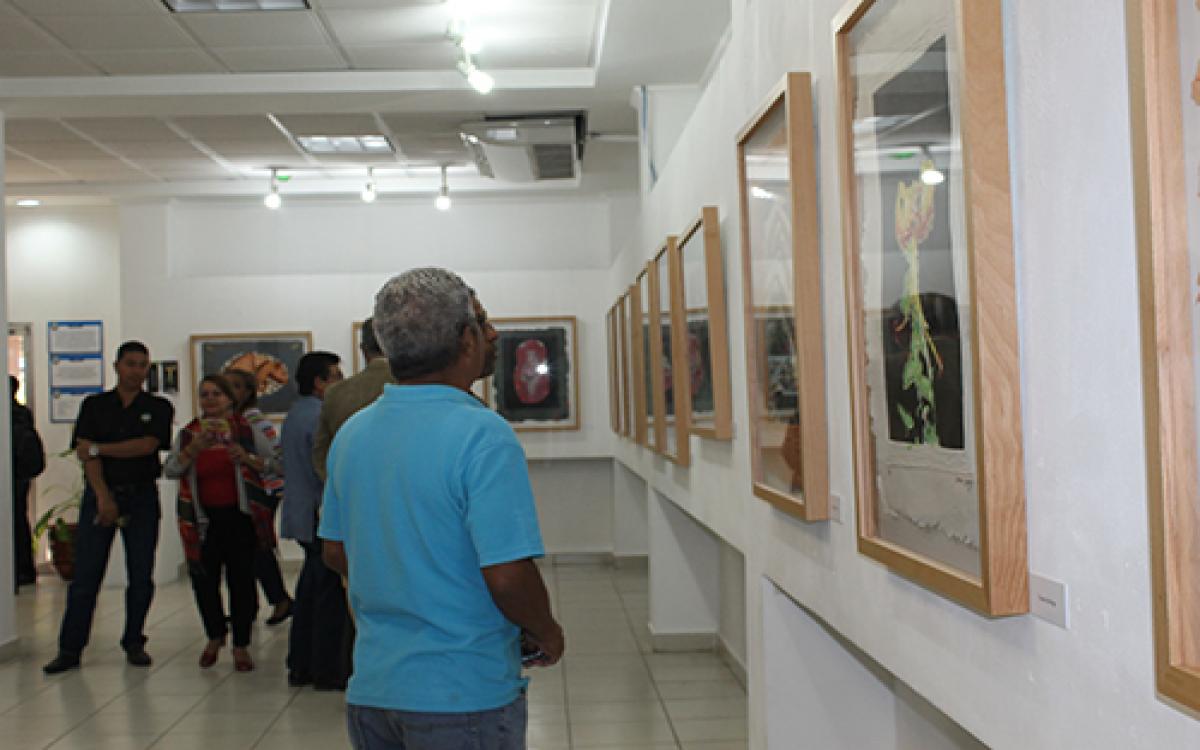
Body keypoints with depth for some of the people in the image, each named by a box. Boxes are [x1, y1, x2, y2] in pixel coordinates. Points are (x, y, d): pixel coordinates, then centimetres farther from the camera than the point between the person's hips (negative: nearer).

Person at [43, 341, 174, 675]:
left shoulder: (159, 407, 5)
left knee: (141, 576, 2)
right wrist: (104, 497, -14)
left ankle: (134, 643, 15)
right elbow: (86, 454, -3)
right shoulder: (94, 406, 7)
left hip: (142, 497, 0)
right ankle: (70, 649, 5)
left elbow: (148, 445, -10)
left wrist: (98, 448, -9)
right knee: (85, 575, -1)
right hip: (100, 494, 0)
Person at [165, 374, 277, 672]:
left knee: (241, 579, -1)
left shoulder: (246, 431, 0)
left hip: (239, 516, -2)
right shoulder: (188, 434, 7)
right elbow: (171, 469, -2)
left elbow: (275, 463, 4)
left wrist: (247, 459, -14)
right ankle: (215, 636, 31)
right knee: (204, 580, 7)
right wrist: (194, 449, -18)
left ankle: (241, 647, 12)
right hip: (203, 518, 2)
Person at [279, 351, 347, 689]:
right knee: (331, 595, -2)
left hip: (300, 516, 10)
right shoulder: (320, 417, -16)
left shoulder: (294, 414, 15)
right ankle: (328, 670, 3)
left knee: (309, 591, 15)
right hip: (321, 518, -10)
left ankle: (300, 666, 22)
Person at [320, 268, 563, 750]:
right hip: (463, 697, -6)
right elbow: (507, 575, -23)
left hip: (370, 689, 7)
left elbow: (335, 553, 11)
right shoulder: (483, 436, -20)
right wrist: (546, 633, -4)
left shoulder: (350, 433, 2)